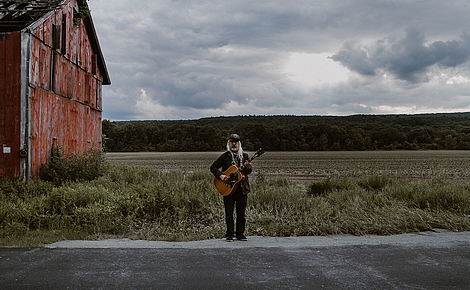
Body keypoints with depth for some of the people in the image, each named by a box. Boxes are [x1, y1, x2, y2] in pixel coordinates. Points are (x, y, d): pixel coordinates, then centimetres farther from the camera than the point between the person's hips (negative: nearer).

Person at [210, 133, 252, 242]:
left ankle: (240, 234, 17)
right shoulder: (225, 156, 3)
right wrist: (220, 176, -12)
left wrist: (248, 168, -22)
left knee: (241, 213, 7)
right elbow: (213, 167, 4)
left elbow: (249, 171, 2)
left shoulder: (244, 156, 9)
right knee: (229, 213, 3)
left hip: (242, 188, 2)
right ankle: (229, 234, 12)